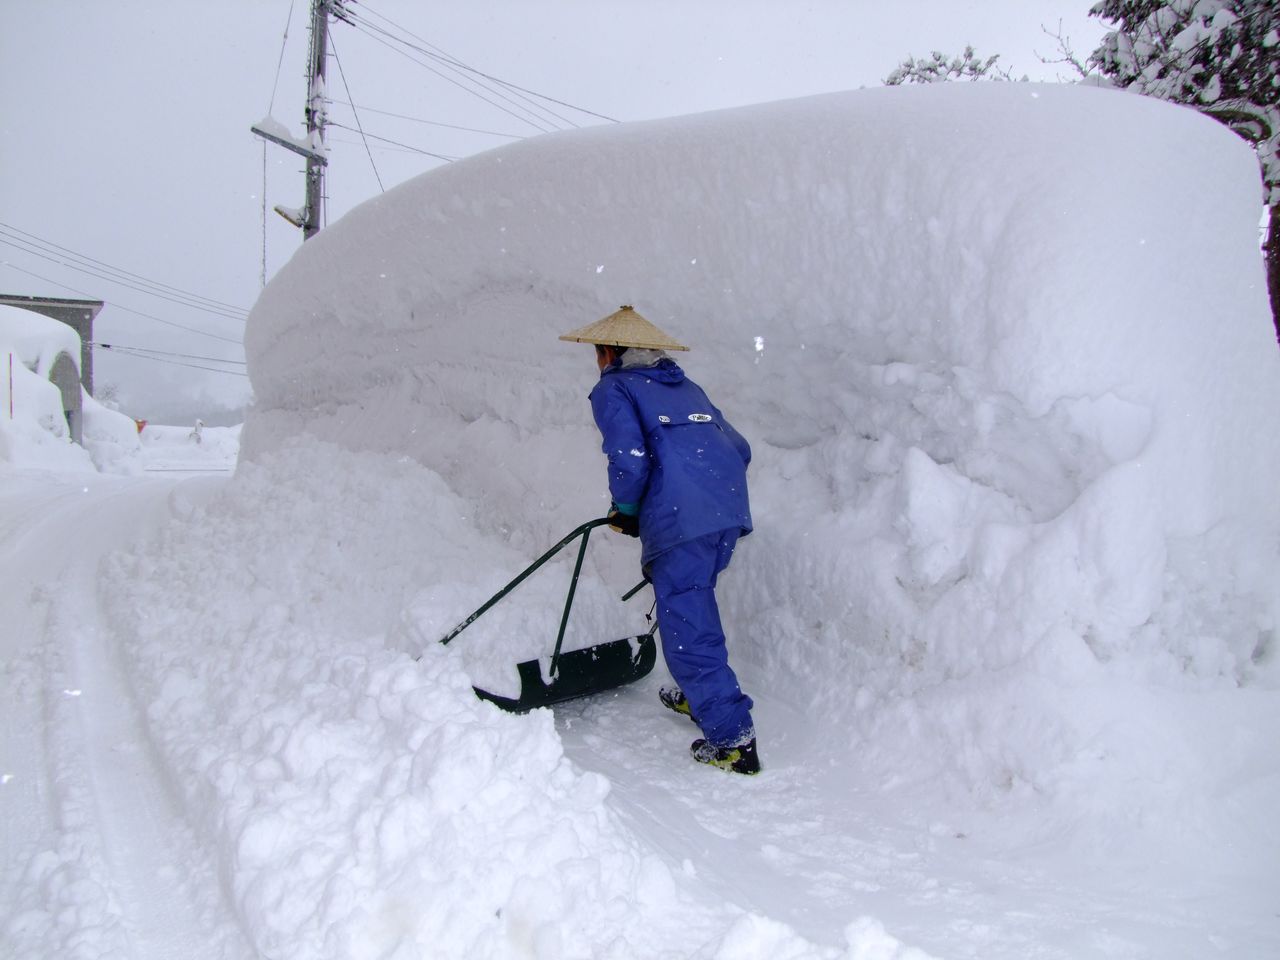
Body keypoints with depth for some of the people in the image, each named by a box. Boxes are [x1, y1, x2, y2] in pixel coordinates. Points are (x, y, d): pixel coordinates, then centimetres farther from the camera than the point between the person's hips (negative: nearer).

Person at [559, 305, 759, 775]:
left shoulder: (613, 388, 7)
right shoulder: (686, 387, 28)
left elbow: (630, 460, -9)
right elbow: (739, 449, 24)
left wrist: (625, 510, 7)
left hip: (680, 521, -8)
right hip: (729, 512, 8)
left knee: (687, 626, -2)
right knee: (692, 605, 26)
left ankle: (733, 739, -1)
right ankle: (698, 695, 40)